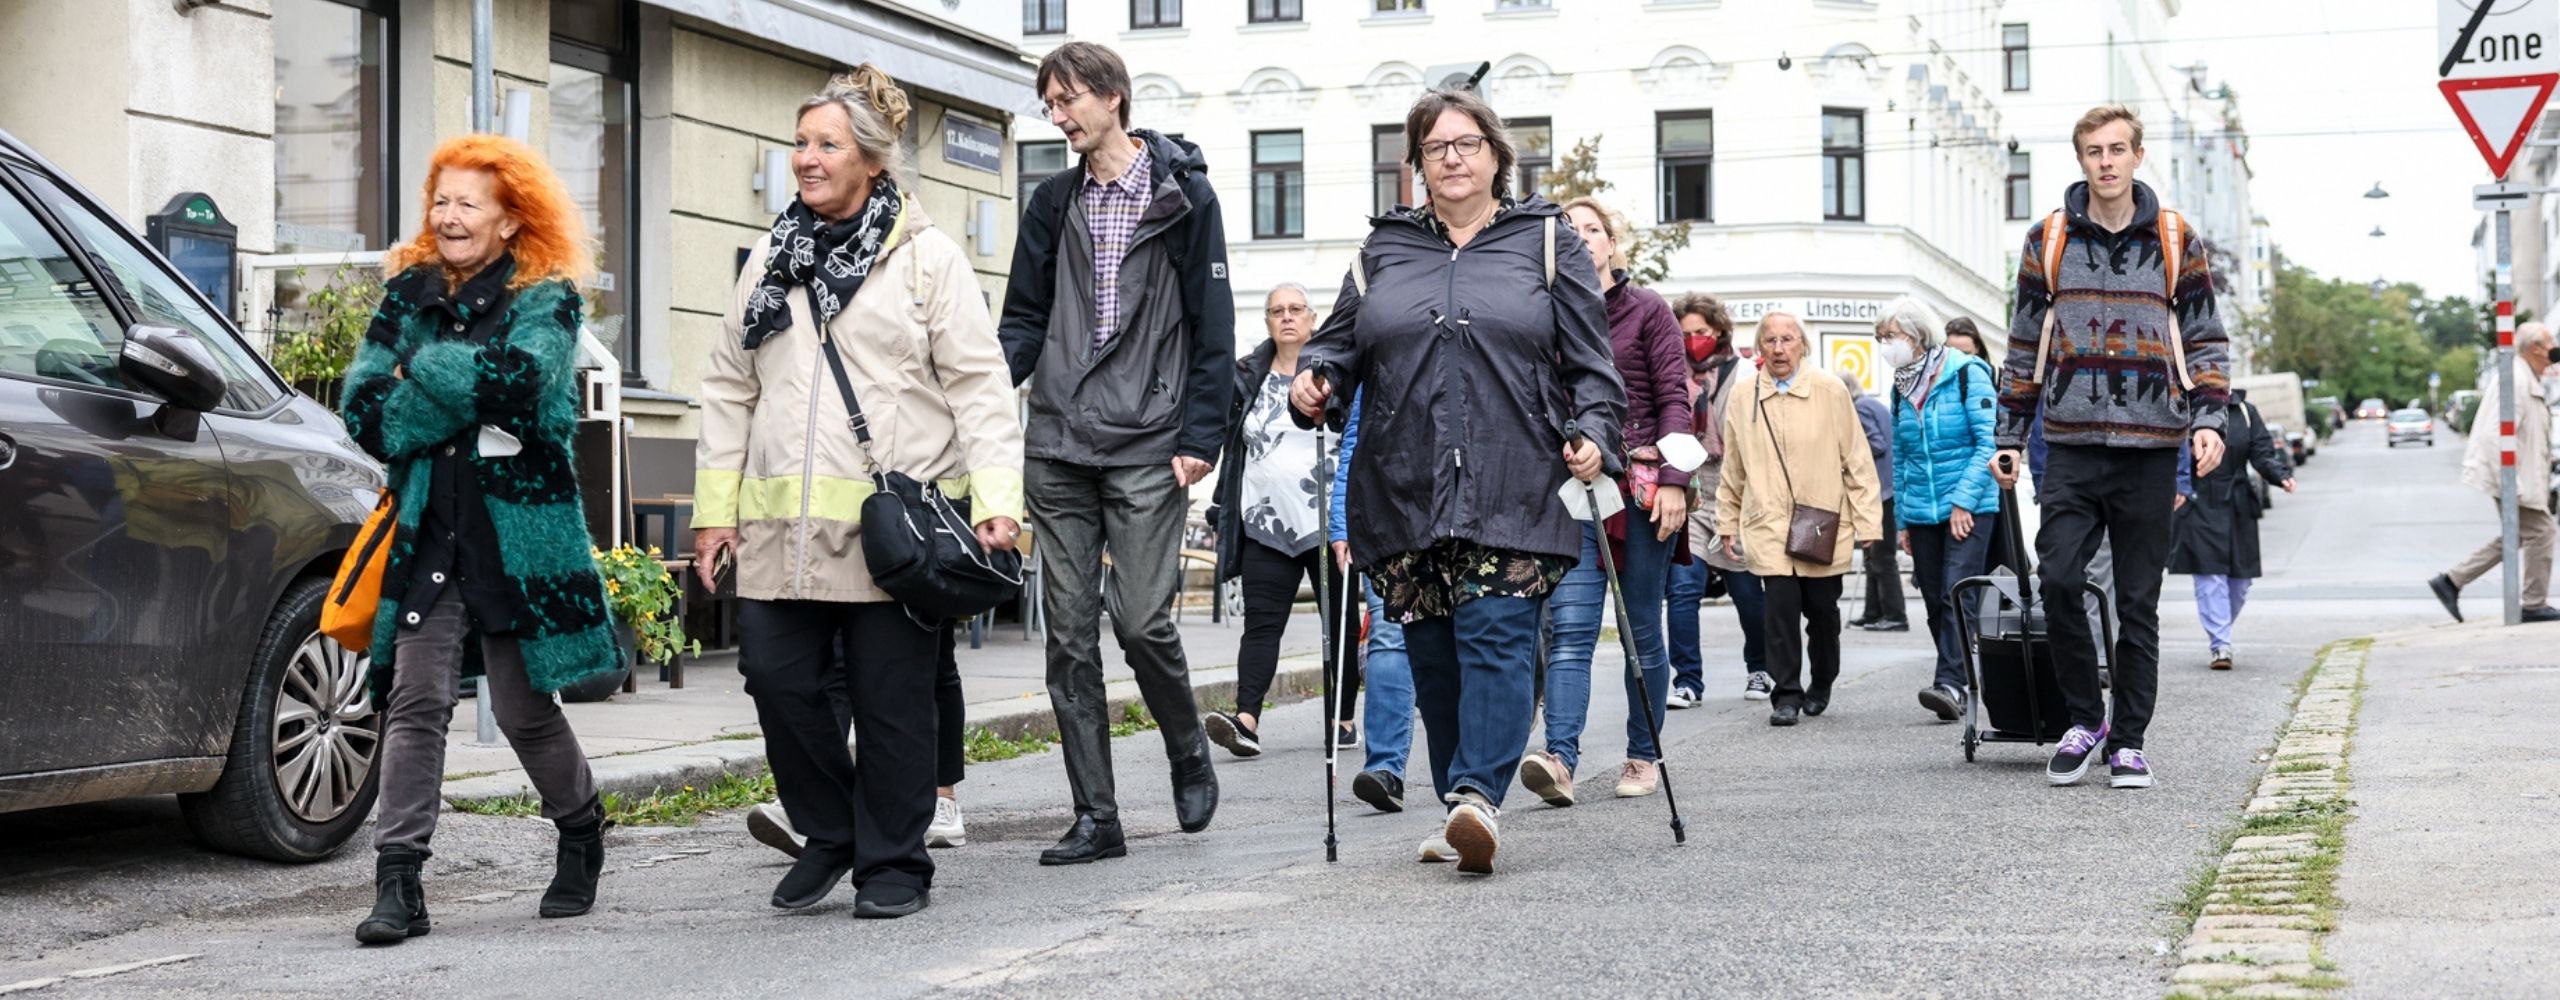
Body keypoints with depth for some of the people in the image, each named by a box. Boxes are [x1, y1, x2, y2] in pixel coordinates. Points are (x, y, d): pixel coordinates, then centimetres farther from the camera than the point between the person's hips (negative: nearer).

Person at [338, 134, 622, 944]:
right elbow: (362, 408, 2)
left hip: (518, 533, -3)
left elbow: (518, 376, -21)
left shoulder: (544, 299, 0)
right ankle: (398, 883, -8)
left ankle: (582, 831, 31)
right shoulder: (409, 292, 11)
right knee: (415, 700, -7)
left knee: (523, 708, 5)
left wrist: (418, 373, -9)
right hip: (428, 530, 3)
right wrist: (467, 403, -10)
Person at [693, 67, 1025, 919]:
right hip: (784, 524, 4)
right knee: (779, 679, 2)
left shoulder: (927, 258, 2)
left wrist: (996, 498, -13)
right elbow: (728, 389, 17)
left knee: (892, 699, 2)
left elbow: (979, 384, -3)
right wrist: (715, 506, 10)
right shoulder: (771, 261, 16)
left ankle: (893, 864, 15)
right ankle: (829, 834, 22)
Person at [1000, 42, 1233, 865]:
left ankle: (1189, 752, 19)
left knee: (1142, 619, -10)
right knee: (1071, 636, 2)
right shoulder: (1053, 203, 13)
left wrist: (1199, 439, -8)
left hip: (1148, 446, -4)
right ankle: (1095, 817, 7)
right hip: (1058, 448, 5)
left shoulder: (1182, 195, 0)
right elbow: (1024, 320, 14)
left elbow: (1213, 326, -1)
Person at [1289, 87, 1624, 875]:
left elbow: (1591, 361, 7)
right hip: (1404, 492, 3)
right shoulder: (1384, 250, 17)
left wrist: (1593, 432, -8)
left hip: (1512, 492, -3)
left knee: (1496, 635, -15)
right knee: (1431, 654, 5)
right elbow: (1342, 340, 17)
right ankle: (1460, 813, 13)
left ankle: (1478, 796, -23)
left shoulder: (1546, 242, 10)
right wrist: (1313, 377, -4)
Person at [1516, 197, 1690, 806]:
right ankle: (1559, 759, -23)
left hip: (1640, 482, -1)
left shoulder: (1647, 310, 4)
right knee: (1569, 626, -12)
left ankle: (1643, 757, 16)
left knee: (1642, 630, 5)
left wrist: (1673, 479, -11)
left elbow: (1674, 398, -1)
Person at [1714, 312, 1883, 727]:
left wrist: (1868, 521, 0)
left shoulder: (1830, 391, 1)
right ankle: (1787, 695, -1)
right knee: (1781, 608, -10)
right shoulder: (1742, 399, 6)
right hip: (1768, 526, 0)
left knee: (1822, 610, 8)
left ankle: (1821, 685, 31)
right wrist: (1728, 525, 15)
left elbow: (1857, 460, 3)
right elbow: (1732, 471, 14)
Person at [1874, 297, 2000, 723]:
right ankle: (1960, 682, 14)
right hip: (1922, 512, 6)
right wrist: (1902, 519, 14)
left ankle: (1951, 683, -21)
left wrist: (1964, 499, -15)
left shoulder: (1966, 373, -6)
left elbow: (1989, 442, -10)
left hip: (1970, 508, -6)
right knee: (1935, 602, 5)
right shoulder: (1902, 387, 12)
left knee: (1956, 592, -16)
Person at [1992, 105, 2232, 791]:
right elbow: (2025, 345, 13)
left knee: (2138, 602, 3)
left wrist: (2208, 419, -6)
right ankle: (2084, 718, 6)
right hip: (2071, 446, 0)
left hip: (2149, 450, 0)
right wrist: (2010, 438, 9)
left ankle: (2127, 740, 13)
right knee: (2058, 580, -13)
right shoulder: (2048, 240, 8)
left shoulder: (2176, 241, 7)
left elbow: (2204, 340, 9)